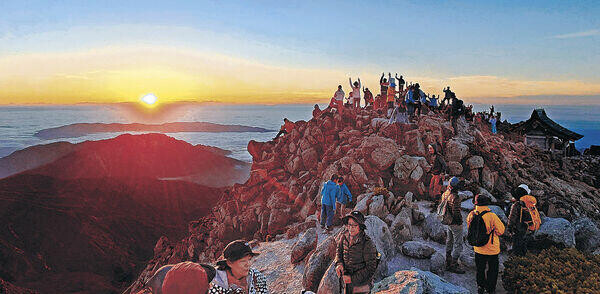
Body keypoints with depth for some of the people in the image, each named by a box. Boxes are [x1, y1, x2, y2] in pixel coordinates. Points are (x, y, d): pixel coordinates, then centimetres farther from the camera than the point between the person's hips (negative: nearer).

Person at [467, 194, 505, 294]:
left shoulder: (471, 215, -11)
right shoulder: (491, 216, -25)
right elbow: (501, 230, -15)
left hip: (478, 249, 4)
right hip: (492, 249, -4)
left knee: (480, 269, 22)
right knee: (492, 270, 16)